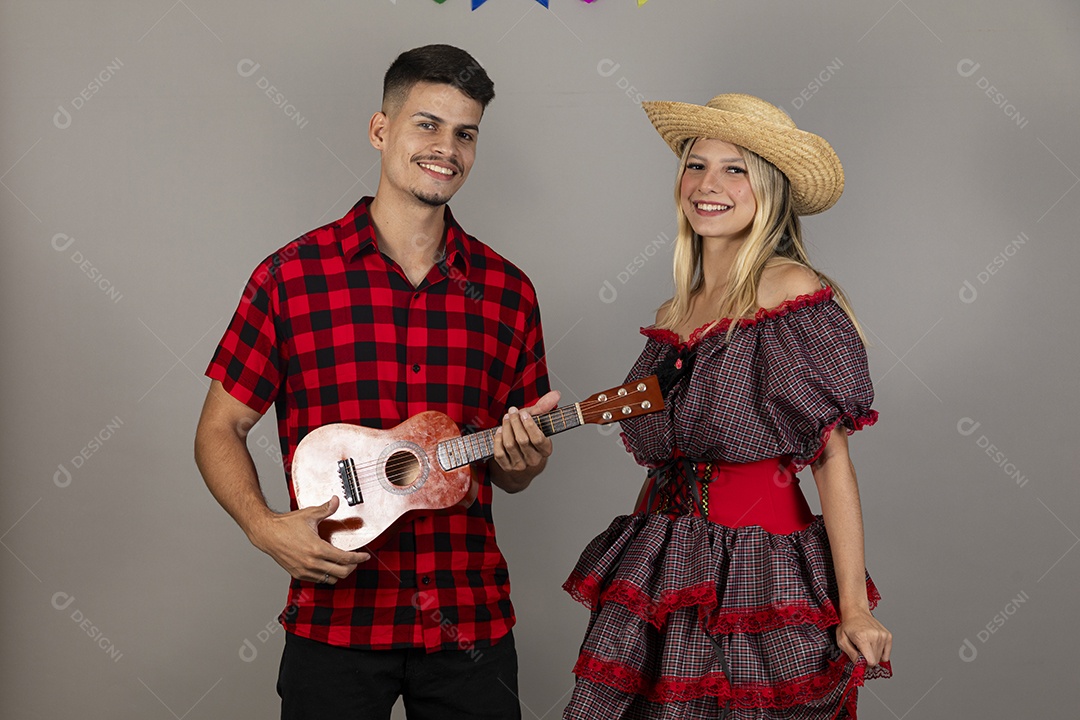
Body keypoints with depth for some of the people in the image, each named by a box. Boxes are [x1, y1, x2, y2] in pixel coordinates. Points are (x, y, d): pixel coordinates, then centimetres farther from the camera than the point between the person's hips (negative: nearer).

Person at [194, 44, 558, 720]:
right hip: (336, 621, -2)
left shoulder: (507, 290, 6)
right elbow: (220, 429, 2)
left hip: (472, 625, 3)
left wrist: (521, 460, -9)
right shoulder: (294, 275, -3)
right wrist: (266, 526, -14)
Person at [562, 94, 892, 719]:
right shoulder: (673, 316, 12)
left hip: (762, 576, -6)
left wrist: (854, 610, -15)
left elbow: (831, 456, -12)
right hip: (663, 579, 6)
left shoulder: (790, 289, -8)